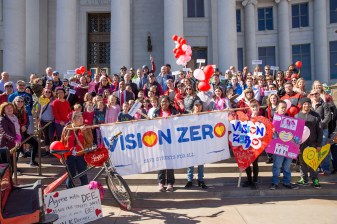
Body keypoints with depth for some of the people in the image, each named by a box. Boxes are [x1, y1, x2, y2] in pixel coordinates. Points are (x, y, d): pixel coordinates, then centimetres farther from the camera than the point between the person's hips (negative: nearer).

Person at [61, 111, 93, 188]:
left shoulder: (86, 128, 1)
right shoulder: (67, 128, 3)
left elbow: (90, 141, -11)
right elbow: (62, 143, 11)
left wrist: (84, 131, -21)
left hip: (81, 155, -1)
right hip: (70, 156, 1)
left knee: (83, 175, 0)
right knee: (71, 176, 8)